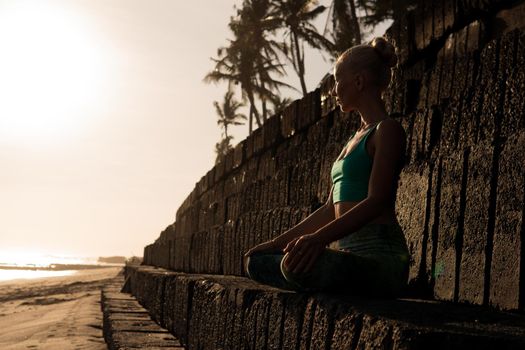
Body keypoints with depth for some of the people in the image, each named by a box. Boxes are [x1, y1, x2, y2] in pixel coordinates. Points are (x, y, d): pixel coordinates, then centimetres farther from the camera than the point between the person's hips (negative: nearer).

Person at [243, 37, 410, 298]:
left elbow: (376, 202, -18)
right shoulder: (356, 137, 23)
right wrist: (277, 243, 17)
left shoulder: (387, 130, -5)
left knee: (298, 266, -36)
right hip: (348, 251, 8)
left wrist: (319, 238, -31)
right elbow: (331, 208, 22)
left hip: (378, 255, -8)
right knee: (257, 262, 1)